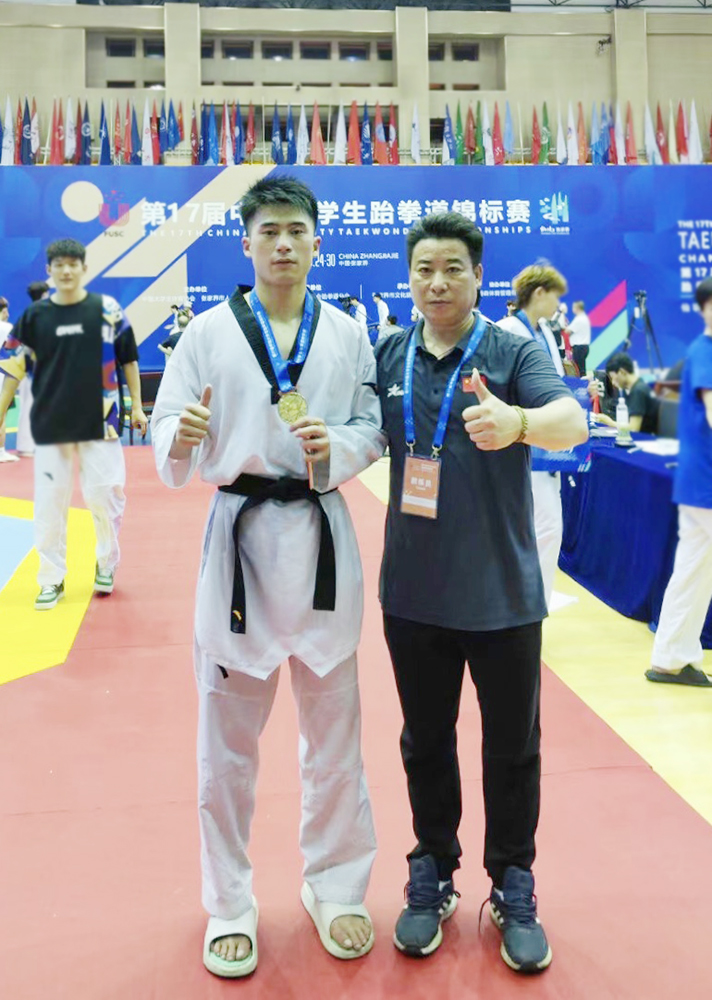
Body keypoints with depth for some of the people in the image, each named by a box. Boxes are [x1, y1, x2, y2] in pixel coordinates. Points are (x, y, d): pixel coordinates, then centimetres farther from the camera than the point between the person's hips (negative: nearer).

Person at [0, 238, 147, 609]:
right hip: (50, 424, 1)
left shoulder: (107, 309, -2)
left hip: (99, 421, -1)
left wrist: (137, 406, 6)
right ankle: (52, 579, 19)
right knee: (49, 505, 5)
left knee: (106, 497, 3)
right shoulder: (34, 315, 0)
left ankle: (106, 564, 28)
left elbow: (128, 359, 6)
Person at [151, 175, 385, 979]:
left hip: (321, 536, 2)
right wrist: (182, 439, -25)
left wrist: (335, 447, -14)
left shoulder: (345, 334, 5)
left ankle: (334, 888, 32)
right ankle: (229, 905, 27)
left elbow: (373, 431, 7)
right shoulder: (210, 331, 0)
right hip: (239, 533, -1)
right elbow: (169, 446, -2)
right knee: (228, 739, 8)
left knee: (334, 730, 12)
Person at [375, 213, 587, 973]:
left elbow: (571, 420, -24)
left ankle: (513, 889, 31)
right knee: (425, 742, 16)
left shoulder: (513, 352, -8)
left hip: (502, 591, -2)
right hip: (414, 591, 2)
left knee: (512, 747, 11)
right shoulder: (386, 358, 2)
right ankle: (432, 875, 35)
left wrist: (517, 422, -46)